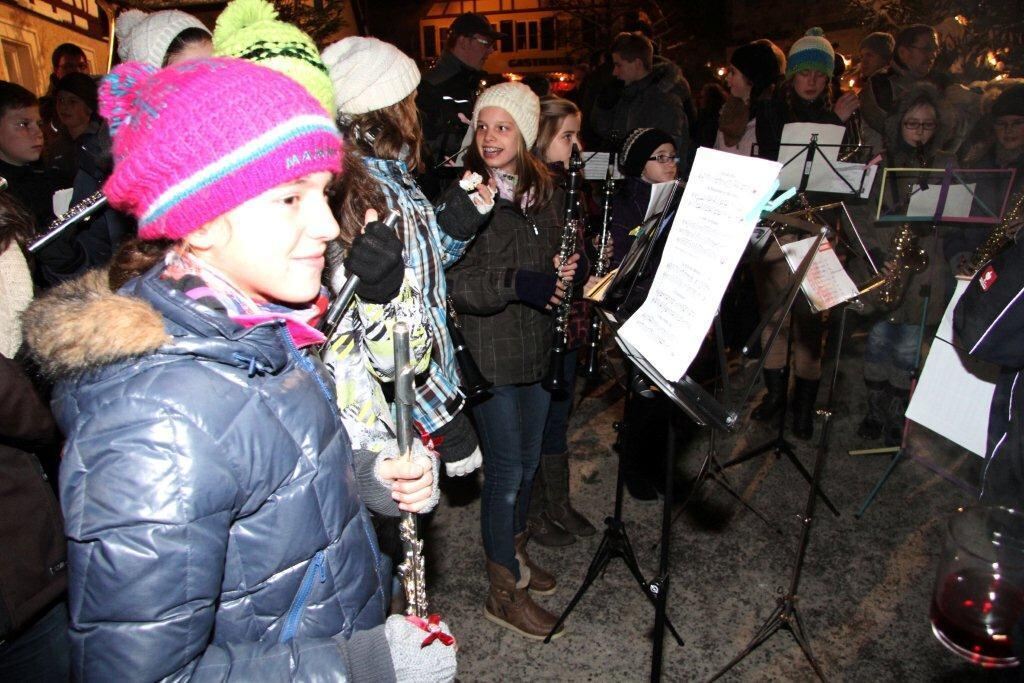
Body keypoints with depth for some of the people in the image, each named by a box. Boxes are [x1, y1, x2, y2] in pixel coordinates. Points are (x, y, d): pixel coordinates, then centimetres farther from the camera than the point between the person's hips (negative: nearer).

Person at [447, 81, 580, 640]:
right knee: (506, 468, 2)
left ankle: (514, 554, 42)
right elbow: (450, 280, -19)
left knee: (528, 459, 18)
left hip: (537, 345, 6)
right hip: (489, 351, -6)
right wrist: (515, 282, -27)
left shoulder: (547, 192, 7)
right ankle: (504, 591, 22)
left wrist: (566, 273, -1)